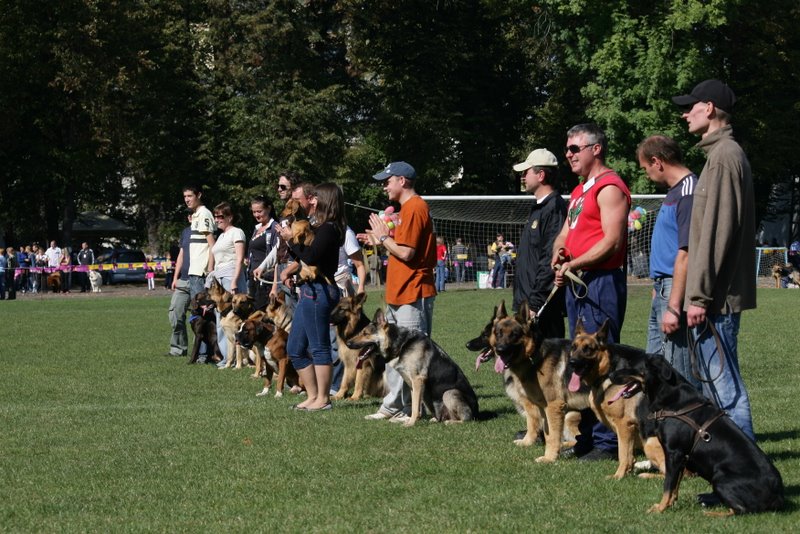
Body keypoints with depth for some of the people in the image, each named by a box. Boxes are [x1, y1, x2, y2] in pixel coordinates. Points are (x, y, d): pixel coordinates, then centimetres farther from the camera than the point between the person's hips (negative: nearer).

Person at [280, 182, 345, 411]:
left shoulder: (328, 229, -13)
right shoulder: (320, 227, 17)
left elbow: (311, 257, -23)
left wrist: (292, 238, -13)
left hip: (319, 290, -11)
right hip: (309, 291, 11)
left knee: (319, 347, -4)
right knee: (295, 348, 13)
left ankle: (323, 399, 2)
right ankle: (313, 396, 17)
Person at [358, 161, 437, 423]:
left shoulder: (414, 208, -14)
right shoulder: (408, 207, 18)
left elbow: (406, 252, -20)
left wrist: (383, 237, -7)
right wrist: (380, 241, 16)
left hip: (413, 295, -11)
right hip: (399, 294, 11)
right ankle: (393, 406, 18)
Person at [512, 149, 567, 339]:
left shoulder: (554, 208, -14)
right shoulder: (537, 208, 19)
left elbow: (551, 261, -20)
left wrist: (535, 304, -21)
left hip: (544, 308, -10)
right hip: (528, 304, 10)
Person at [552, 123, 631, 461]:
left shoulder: (609, 188, -11)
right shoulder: (579, 191, 21)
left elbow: (611, 241, -19)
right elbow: (565, 233, 23)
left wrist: (573, 266, -16)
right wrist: (559, 254, 1)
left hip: (601, 282, -10)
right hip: (577, 284, 10)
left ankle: (608, 443, -8)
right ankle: (585, 437, 19)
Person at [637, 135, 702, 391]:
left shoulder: (688, 192, -16)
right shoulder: (674, 191, 16)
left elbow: (685, 254, -22)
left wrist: (673, 307, -24)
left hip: (677, 292, -11)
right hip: (663, 291, 11)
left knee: (681, 375, -8)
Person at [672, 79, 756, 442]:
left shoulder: (724, 156, -14)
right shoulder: (723, 153, 18)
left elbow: (716, 232, -20)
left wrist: (699, 294, -20)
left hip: (716, 294, -10)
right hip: (720, 294, 10)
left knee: (722, 380, -8)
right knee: (715, 378, 14)